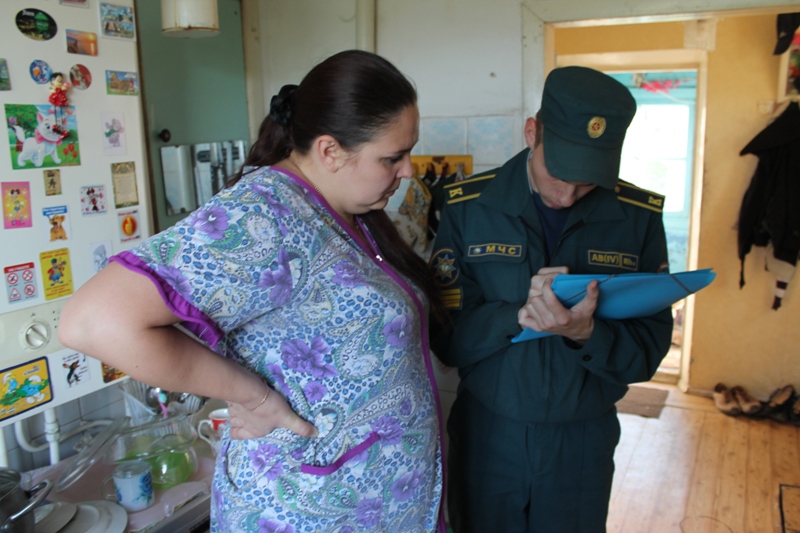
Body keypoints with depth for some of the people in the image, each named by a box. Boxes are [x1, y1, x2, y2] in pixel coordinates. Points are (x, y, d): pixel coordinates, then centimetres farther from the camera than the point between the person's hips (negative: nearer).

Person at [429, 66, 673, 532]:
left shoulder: (639, 217, -8)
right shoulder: (469, 207, -10)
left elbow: (648, 354, -7)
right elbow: (447, 339, -11)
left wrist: (586, 333, -27)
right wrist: (518, 315, -28)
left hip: (584, 441, 1)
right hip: (485, 434, 0)